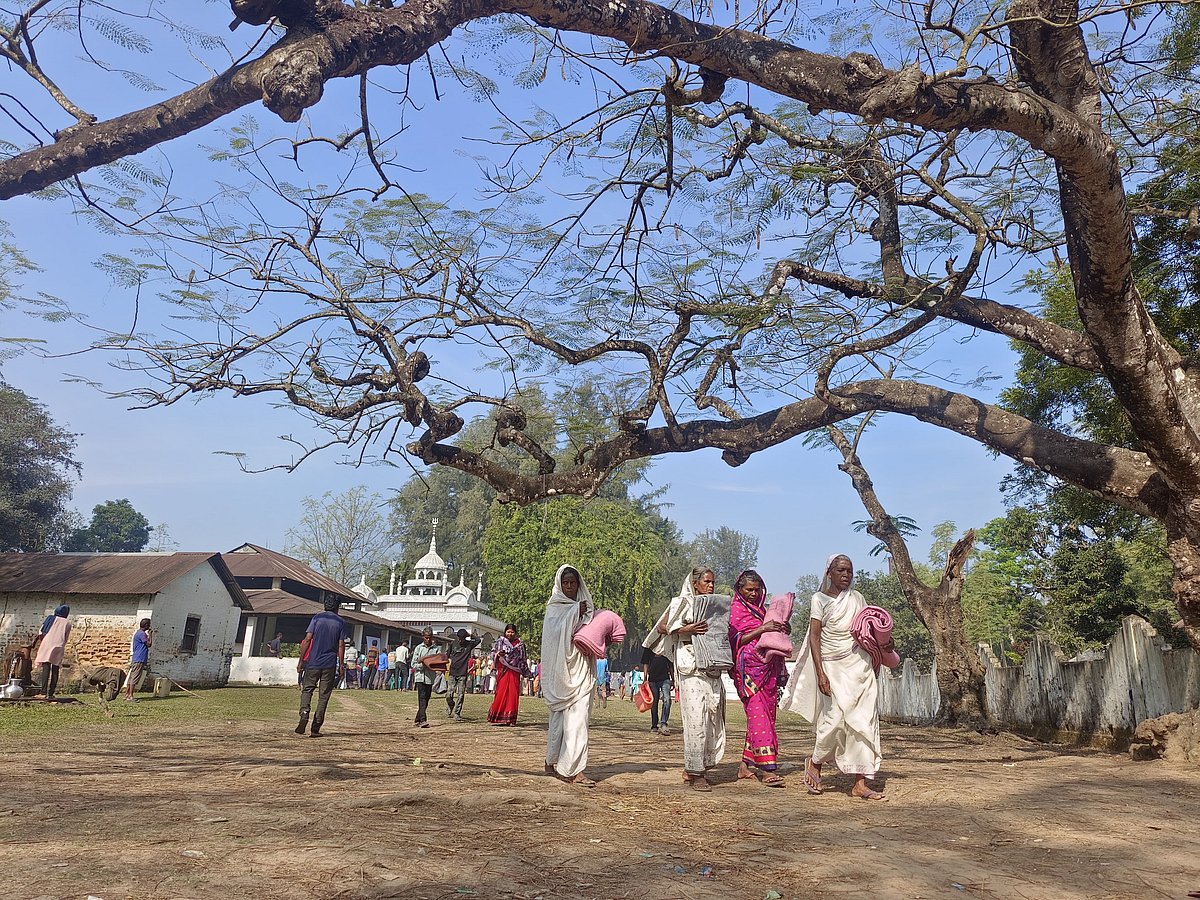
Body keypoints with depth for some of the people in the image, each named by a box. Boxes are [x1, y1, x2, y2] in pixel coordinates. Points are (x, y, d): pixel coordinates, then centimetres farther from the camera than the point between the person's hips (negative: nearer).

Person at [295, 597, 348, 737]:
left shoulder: (317, 618, 4)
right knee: (324, 695, 5)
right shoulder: (341, 622, 5)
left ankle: (304, 713, -17)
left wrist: (301, 660, 1)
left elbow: (307, 639, -2)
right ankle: (316, 728, 3)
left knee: (307, 689, 11)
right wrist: (341, 665, 5)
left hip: (313, 662, 0)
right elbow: (341, 645, 0)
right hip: (330, 664, 0)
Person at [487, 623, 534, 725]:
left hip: (515, 672, 2)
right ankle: (497, 717, -1)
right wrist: (498, 654, -18)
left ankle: (510, 719, 2)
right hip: (503, 671, -2)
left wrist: (527, 673, 15)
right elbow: (493, 653, 4)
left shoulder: (519, 644, 12)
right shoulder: (500, 642, 7)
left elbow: (523, 659, 17)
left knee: (513, 694, -2)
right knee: (502, 693, -9)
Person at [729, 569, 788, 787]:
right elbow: (735, 640, -9)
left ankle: (748, 764, 12)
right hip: (748, 668, -7)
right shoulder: (734, 609, 0)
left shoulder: (761, 608, 20)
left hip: (768, 668, 7)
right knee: (757, 714, -13)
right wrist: (762, 629, -16)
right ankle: (766, 767, -16)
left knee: (766, 714, 4)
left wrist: (782, 630, 8)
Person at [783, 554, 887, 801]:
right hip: (831, 667, -3)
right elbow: (814, 637, -6)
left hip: (859, 665, 4)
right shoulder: (819, 598, -1)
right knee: (836, 718, -12)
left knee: (862, 721, -2)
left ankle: (860, 783, 3)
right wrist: (820, 673, -14)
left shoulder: (856, 598, 10)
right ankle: (815, 762, 15)